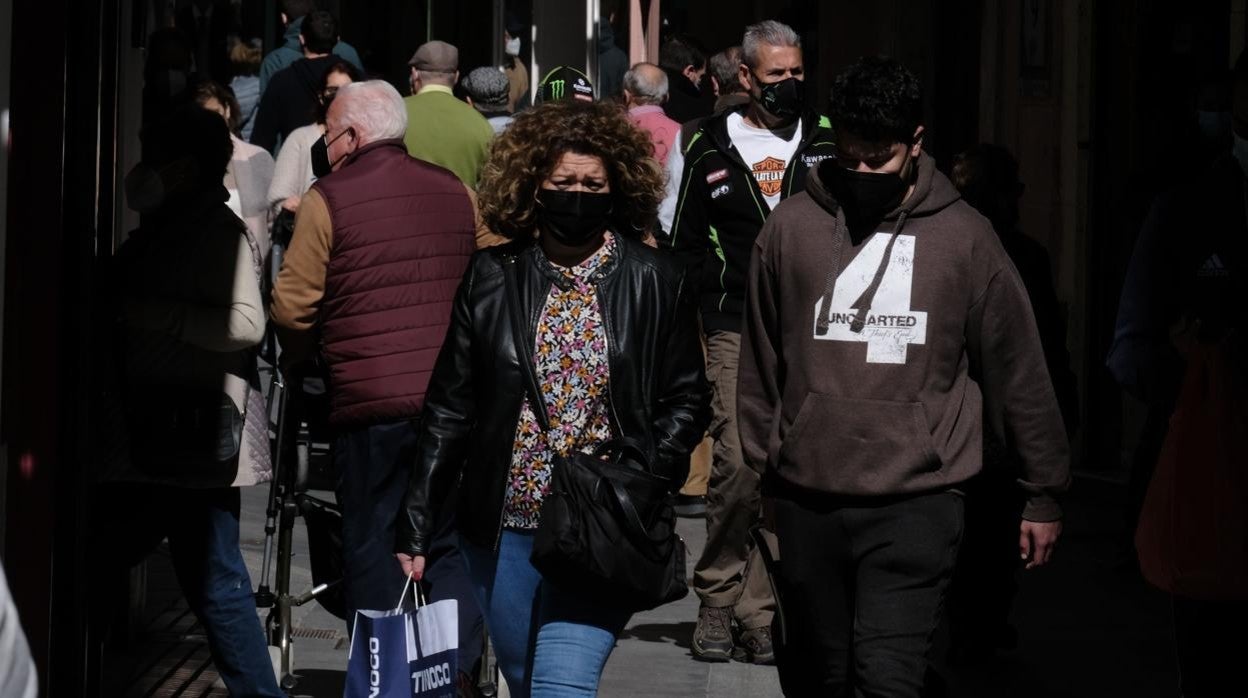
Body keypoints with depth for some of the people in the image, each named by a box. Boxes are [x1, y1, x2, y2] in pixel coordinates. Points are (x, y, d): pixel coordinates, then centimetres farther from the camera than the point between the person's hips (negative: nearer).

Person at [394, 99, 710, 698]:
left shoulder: (654, 281, 0)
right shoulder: (490, 278, 3)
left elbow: (685, 400, 5)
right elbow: (449, 411, 6)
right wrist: (416, 528, 3)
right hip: (504, 530, 3)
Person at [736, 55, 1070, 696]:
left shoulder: (964, 236, 0)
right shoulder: (790, 227, 3)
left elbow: (1017, 370, 5)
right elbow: (759, 362, 12)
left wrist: (1044, 493, 8)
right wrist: (758, 469, 12)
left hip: (916, 505, -2)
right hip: (805, 499, 2)